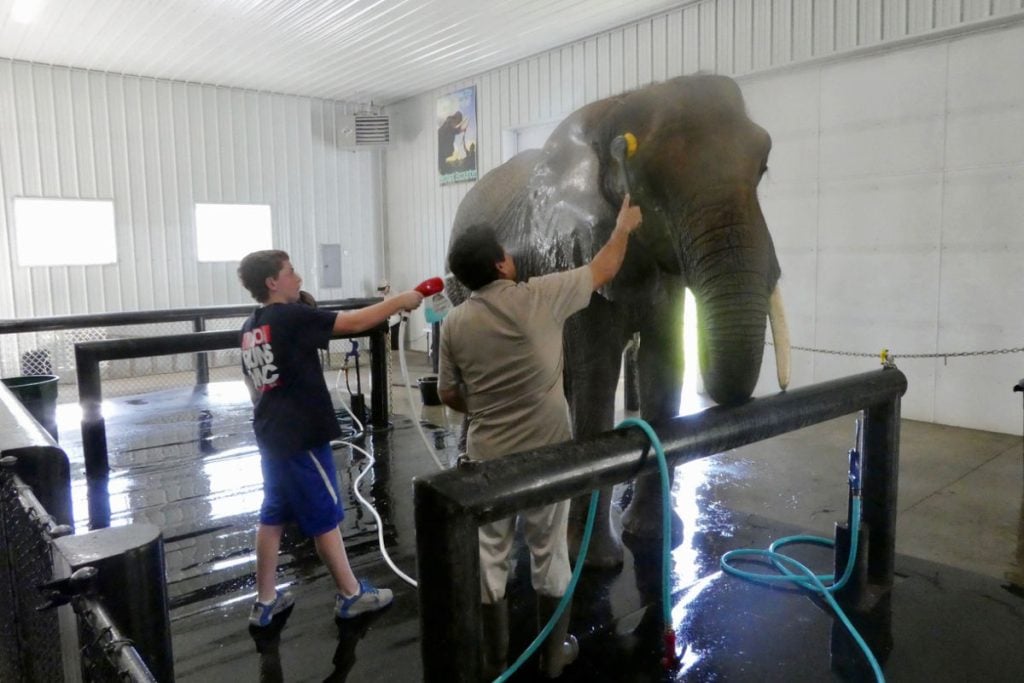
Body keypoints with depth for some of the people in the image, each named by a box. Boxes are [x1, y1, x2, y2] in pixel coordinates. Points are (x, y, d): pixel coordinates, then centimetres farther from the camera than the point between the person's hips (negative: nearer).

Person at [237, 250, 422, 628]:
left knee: (273, 515, 15)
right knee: (325, 516, 4)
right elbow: (355, 322, -18)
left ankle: (265, 601, 26)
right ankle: (351, 594, 19)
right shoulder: (291, 317, -17)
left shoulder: (251, 327, 8)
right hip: (301, 437, -8)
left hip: (272, 435, 9)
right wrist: (400, 301, -9)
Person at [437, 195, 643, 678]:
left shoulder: (455, 323, -4)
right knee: (549, 555, 14)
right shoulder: (540, 297, -12)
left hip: (488, 458, 2)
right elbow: (603, 270, 2)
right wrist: (625, 225, 19)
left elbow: (449, 395, 4)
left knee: (490, 557, 15)